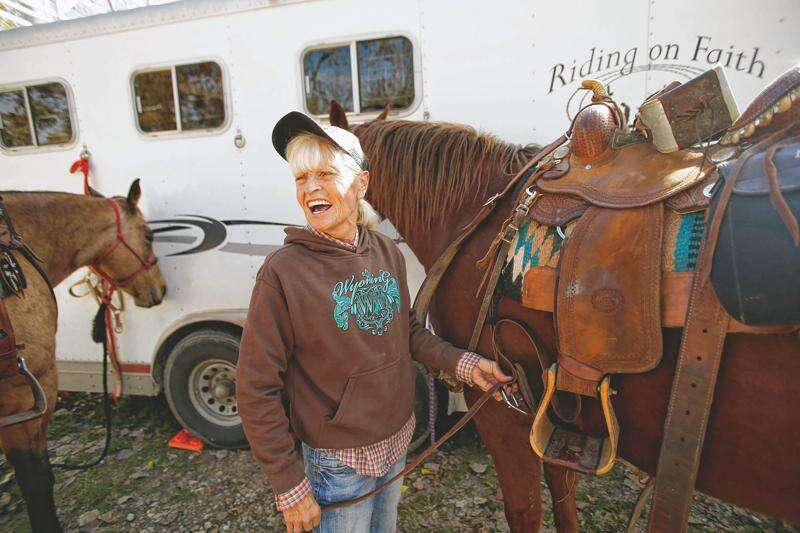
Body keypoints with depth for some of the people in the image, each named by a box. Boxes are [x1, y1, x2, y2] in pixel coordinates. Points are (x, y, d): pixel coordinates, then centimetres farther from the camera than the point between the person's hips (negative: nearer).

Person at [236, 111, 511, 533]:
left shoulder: (387, 252, -7)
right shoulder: (282, 272, -23)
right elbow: (256, 390, -17)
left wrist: (463, 364, -4)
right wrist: (290, 487, -13)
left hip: (398, 439, 6)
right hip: (339, 462, -5)